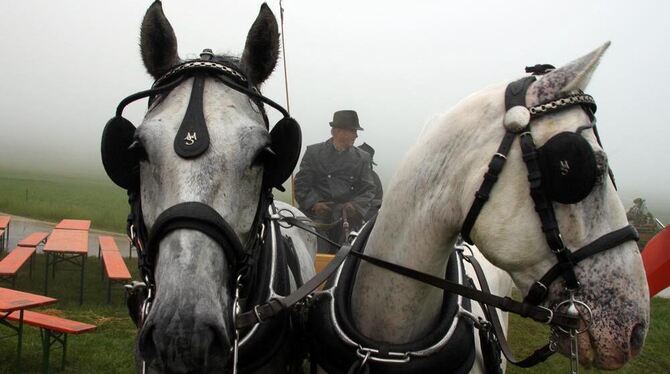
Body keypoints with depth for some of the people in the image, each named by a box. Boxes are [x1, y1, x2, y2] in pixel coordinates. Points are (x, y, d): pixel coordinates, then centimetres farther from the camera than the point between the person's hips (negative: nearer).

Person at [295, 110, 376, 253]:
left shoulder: (363, 158, 12)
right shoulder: (313, 152, 7)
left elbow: (368, 190, 7)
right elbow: (301, 184, 3)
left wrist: (356, 206, -12)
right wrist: (313, 203, -13)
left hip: (349, 221, 2)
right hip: (318, 218, -2)